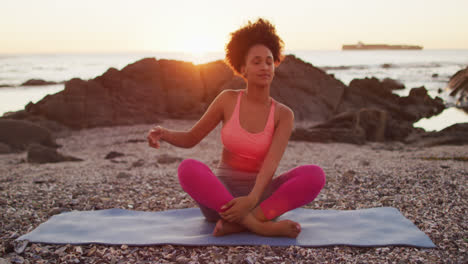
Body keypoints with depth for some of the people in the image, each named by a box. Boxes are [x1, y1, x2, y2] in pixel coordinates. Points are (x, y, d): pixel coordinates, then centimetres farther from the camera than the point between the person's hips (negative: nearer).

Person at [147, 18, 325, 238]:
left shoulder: (284, 115, -4)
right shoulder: (227, 99, -2)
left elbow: (271, 165, -19)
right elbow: (190, 139, 4)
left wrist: (252, 200, -39)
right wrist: (163, 134, -19)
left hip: (259, 197, 0)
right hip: (219, 197, 0)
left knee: (315, 175, -27)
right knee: (188, 169, -34)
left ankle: (239, 224, -31)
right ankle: (262, 226, -36)